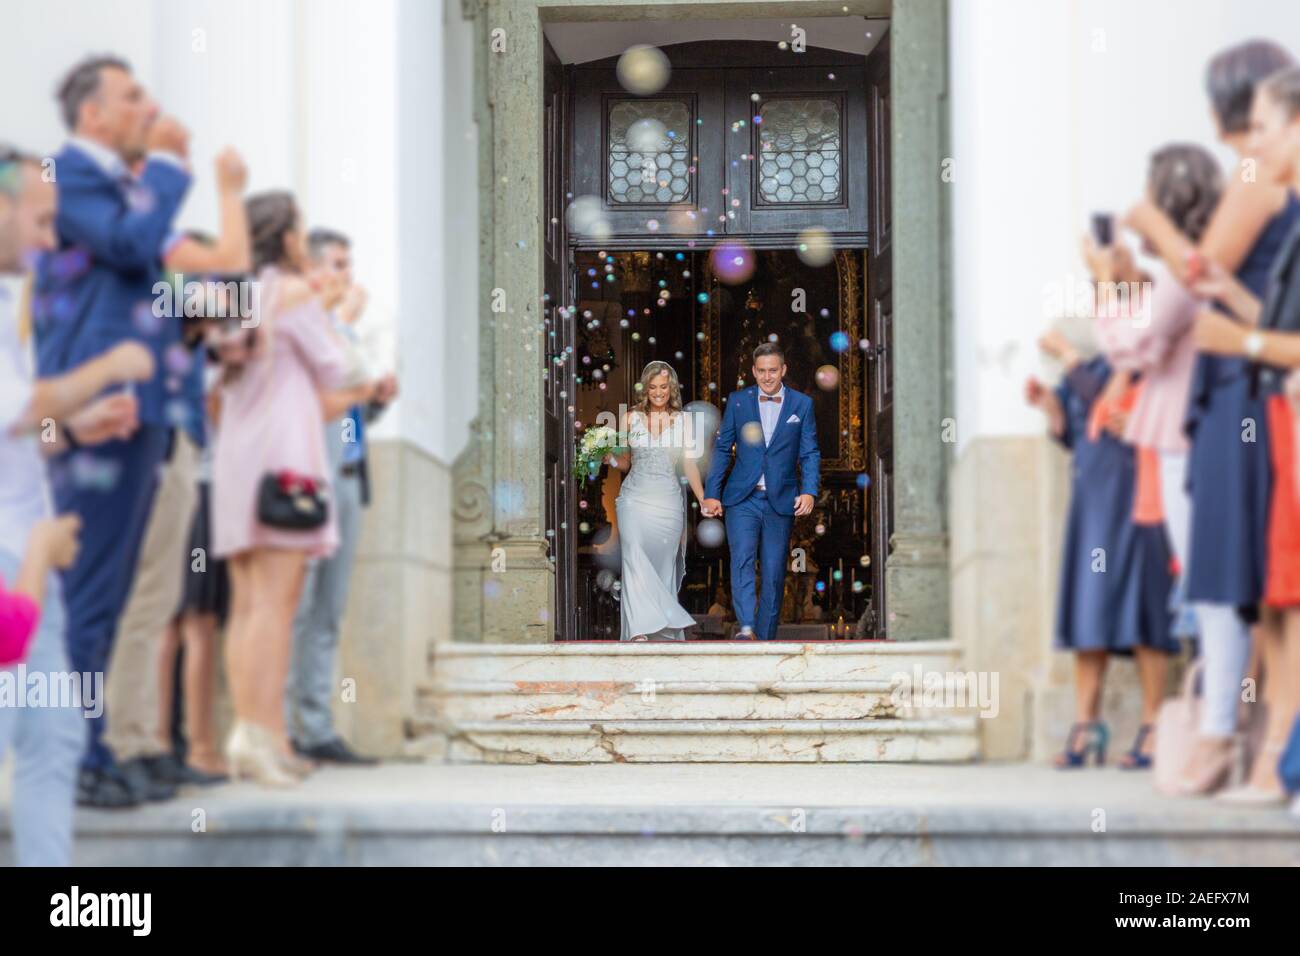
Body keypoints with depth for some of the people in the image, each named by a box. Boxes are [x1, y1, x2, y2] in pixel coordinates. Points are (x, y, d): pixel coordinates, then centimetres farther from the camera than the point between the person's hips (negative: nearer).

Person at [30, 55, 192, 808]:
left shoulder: (126, 183, 21)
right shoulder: (71, 173, -8)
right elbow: (132, 245, -22)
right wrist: (167, 166, -11)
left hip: (140, 405, 10)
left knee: (104, 595, 12)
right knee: (88, 592, -8)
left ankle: (86, 754, 17)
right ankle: (77, 760, -5)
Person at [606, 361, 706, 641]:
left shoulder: (683, 421, 6)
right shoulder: (632, 418, 7)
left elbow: (689, 465, 8)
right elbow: (625, 463, 14)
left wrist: (704, 502, 2)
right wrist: (609, 456, -7)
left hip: (668, 500, 1)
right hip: (635, 496, -1)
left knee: (664, 565, 3)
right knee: (635, 560, -17)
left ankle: (665, 633, 13)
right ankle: (640, 630, -24)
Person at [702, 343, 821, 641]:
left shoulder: (802, 404, 5)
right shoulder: (738, 401, 6)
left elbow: (810, 454, 4)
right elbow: (722, 448, 8)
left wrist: (810, 491, -11)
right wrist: (711, 493, 2)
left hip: (781, 502, 1)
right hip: (742, 500, -1)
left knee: (774, 573, 2)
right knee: (742, 559, -20)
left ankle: (765, 637, 10)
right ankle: (746, 628, -31)